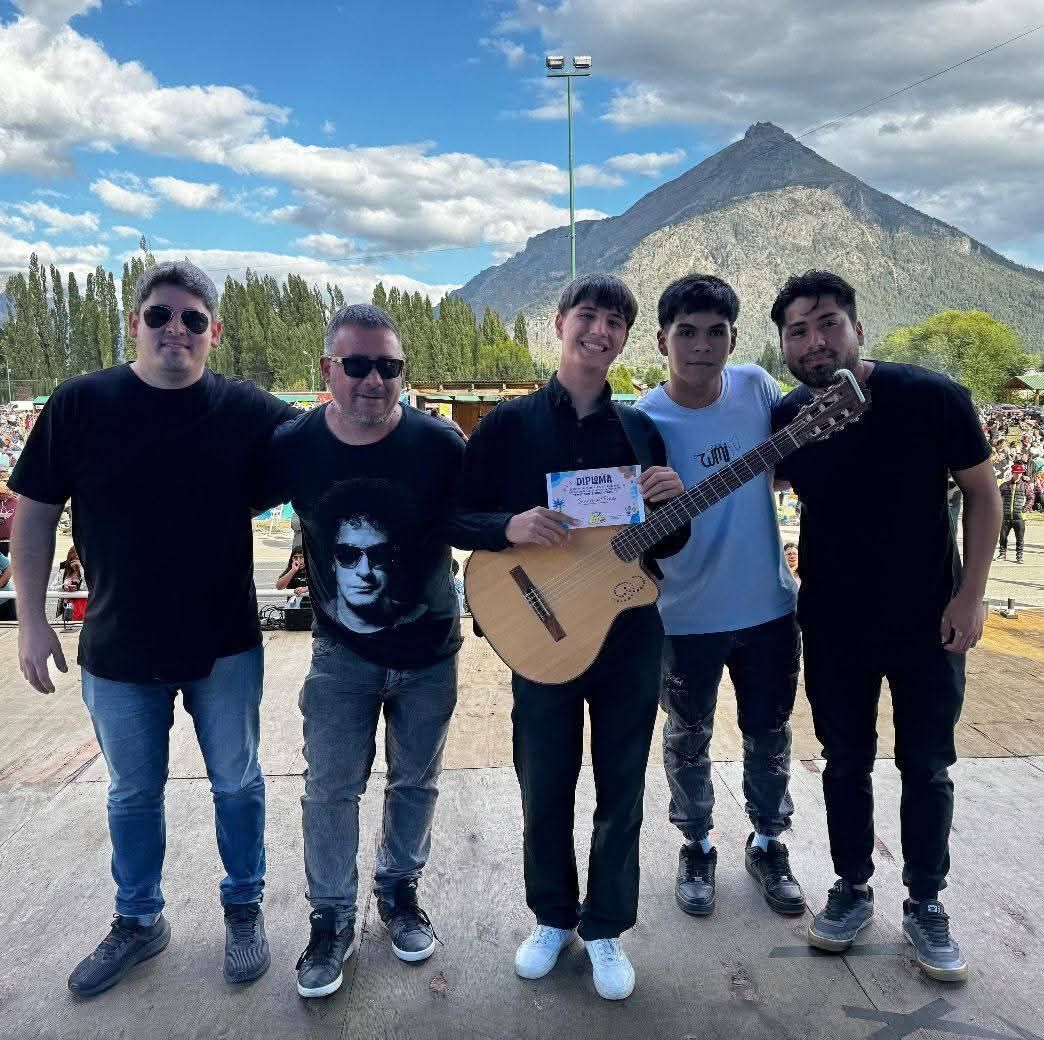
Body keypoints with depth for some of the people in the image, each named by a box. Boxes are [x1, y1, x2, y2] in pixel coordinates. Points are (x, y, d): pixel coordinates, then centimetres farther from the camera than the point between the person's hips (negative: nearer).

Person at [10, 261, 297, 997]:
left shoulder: (246, 410, -8)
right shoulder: (80, 404, -7)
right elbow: (35, 513, -1)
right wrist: (32, 620, -2)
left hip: (225, 645, 0)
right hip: (118, 650, 1)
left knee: (237, 784, 15)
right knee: (133, 793, 19)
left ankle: (245, 908, 38)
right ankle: (139, 921, 42)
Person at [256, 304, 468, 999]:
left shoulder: (440, 445, -17)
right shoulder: (292, 446, -13)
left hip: (429, 650, 0)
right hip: (342, 651, 0)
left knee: (416, 781, 16)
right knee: (331, 788, 7)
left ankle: (399, 890, 40)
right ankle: (332, 919, 29)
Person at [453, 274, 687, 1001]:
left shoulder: (641, 431, 4)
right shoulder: (510, 423, -3)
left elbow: (668, 544, 8)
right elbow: (454, 517, -4)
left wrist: (674, 502, -13)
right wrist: (509, 527, -23)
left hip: (629, 631, 2)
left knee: (621, 788, 11)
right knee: (545, 785, 12)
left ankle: (606, 928, 33)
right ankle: (553, 917, 37)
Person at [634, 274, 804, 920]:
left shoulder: (757, 387, -5)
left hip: (768, 605, 3)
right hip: (687, 616, -3)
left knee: (769, 736, 18)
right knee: (689, 739, 16)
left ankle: (768, 844, 41)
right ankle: (698, 847, 39)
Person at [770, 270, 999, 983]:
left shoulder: (930, 397, -15)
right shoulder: (786, 420, -7)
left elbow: (983, 493, -4)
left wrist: (970, 595, -10)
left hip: (928, 622, -1)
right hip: (833, 626, 2)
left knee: (927, 767, 11)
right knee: (846, 763, 14)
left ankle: (925, 905, 30)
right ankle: (853, 889, 33)